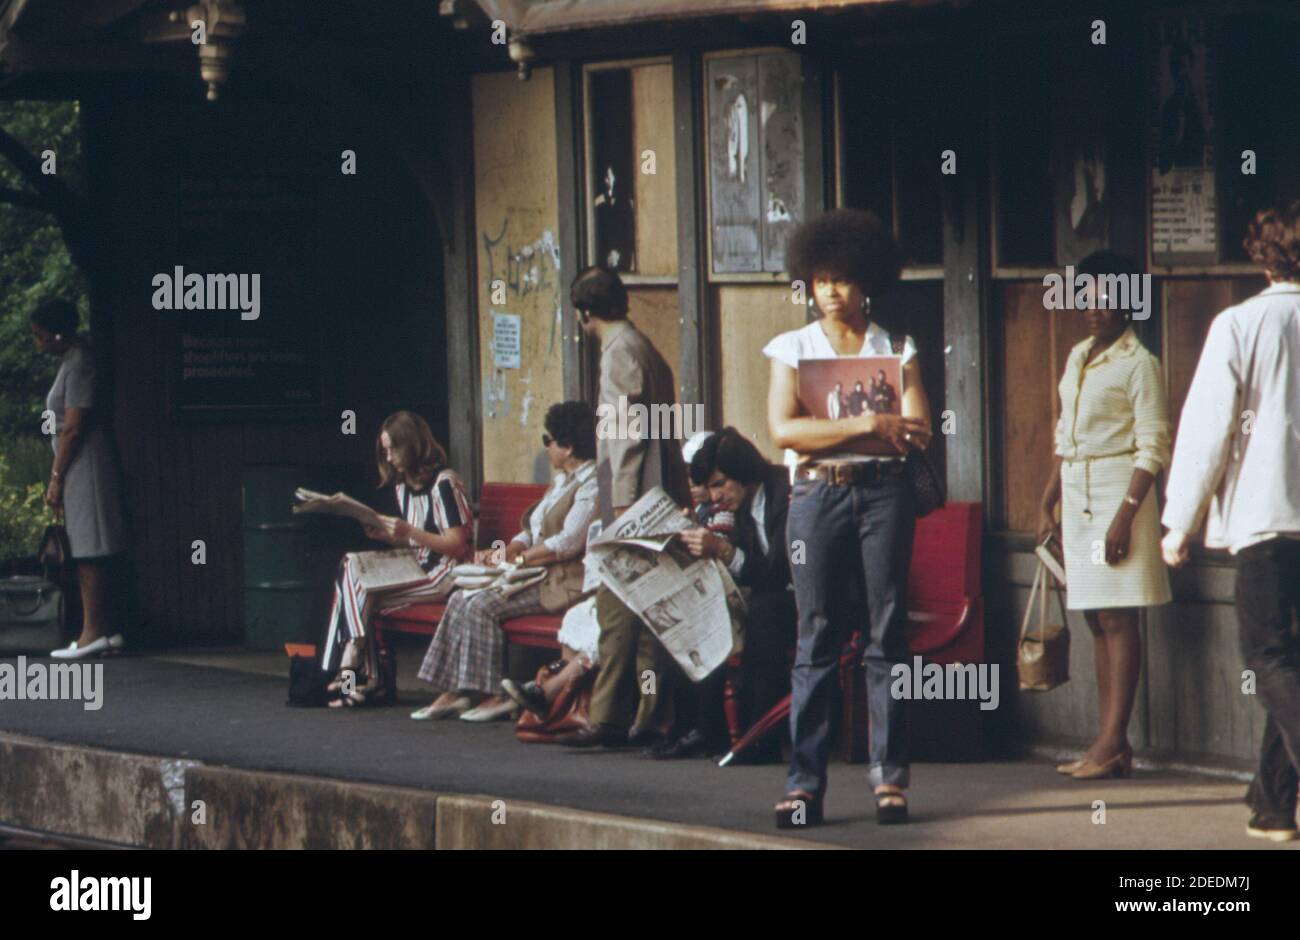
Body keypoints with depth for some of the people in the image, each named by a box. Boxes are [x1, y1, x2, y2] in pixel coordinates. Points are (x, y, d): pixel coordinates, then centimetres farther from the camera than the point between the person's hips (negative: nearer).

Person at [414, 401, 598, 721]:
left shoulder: (592, 484, -10)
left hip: (567, 581, -10)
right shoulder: (561, 482, 22)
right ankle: (454, 692, -10)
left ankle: (495, 696, -19)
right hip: (538, 575, 10)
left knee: (483, 605, -23)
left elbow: (568, 542, -19)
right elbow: (533, 533, 22)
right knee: (462, 599, -5)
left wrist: (518, 558, -13)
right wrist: (504, 552, 4)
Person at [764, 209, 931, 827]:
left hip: (882, 492, 0)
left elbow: (917, 429, -3)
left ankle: (890, 776, 1)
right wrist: (865, 424, -13)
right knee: (817, 638, -3)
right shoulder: (793, 348, 9)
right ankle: (804, 781, -3)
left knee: (886, 634, -1)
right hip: (817, 496, 0)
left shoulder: (896, 351, 10)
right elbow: (783, 429, -5)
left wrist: (827, 431, -8)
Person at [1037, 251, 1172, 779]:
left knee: (1117, 618, -9)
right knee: (1096, 620, 6)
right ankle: (1108, 742, 7)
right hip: (1077, 494, 8)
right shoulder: (1078, 358, 16)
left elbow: (1153, 448, -12)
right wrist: (1047, 504, 17)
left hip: (1117, 491, -8)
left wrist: (1125, 514, -19)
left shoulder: (1138, 364, -7)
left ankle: (1113, 743, -12)